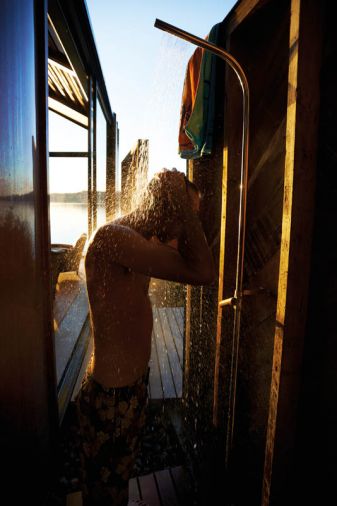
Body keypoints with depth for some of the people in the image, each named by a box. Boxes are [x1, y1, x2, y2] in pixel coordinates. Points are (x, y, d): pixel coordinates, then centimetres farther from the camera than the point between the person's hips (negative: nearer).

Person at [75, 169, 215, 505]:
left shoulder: (140, 241, 3)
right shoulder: (113, 236, -28)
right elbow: (203, 272, -36)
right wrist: (181, 201, -28)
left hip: (134, 385, 9)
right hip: (110, 398, -9)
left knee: (121, 476, 30)